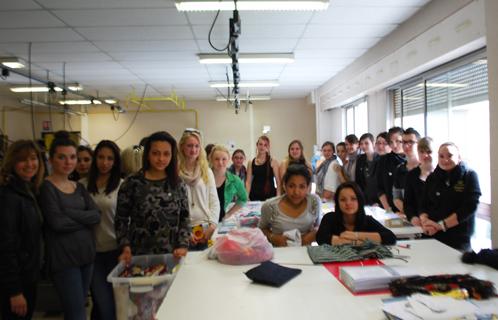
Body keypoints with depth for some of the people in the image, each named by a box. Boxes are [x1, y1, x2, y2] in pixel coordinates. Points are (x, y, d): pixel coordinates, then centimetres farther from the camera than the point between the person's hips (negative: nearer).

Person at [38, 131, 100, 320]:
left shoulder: (79, 187, 12)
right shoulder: (46, 187, -6)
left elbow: (97, 215, -1)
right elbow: (57, 222, -18)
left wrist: (69, 213, -12)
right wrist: (85, 219, -5)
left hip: (86, 254, 6)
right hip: (63, 257, -6)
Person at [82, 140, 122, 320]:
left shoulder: (121, 185, -5)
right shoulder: (83, 185, 3)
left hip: (115, 249, -1)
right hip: (92, 250, 2)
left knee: (115, 299, 10)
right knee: (102, 301, 5)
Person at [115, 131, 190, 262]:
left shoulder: (178, 185, 1)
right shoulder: (132, 183, -6)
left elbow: (184, 219, 4)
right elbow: (121, 220, -1)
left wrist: (183, 246, -8)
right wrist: (126, 248, -12)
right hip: (139, 256, -2)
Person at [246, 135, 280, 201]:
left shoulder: (273, 162, 1)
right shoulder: (251, 163, 7)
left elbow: (278, 181, -2)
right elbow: (248, 182, 5)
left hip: (270, 195, -2)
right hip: (255, 196, 2)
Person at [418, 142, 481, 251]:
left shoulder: (469, 176, -3)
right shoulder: (432, 178, 8)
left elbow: (469, 207, -14)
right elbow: (423, 205, 6)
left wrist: (441, 225, -20)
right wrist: (425, 221, -16)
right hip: (432, 236, 3)